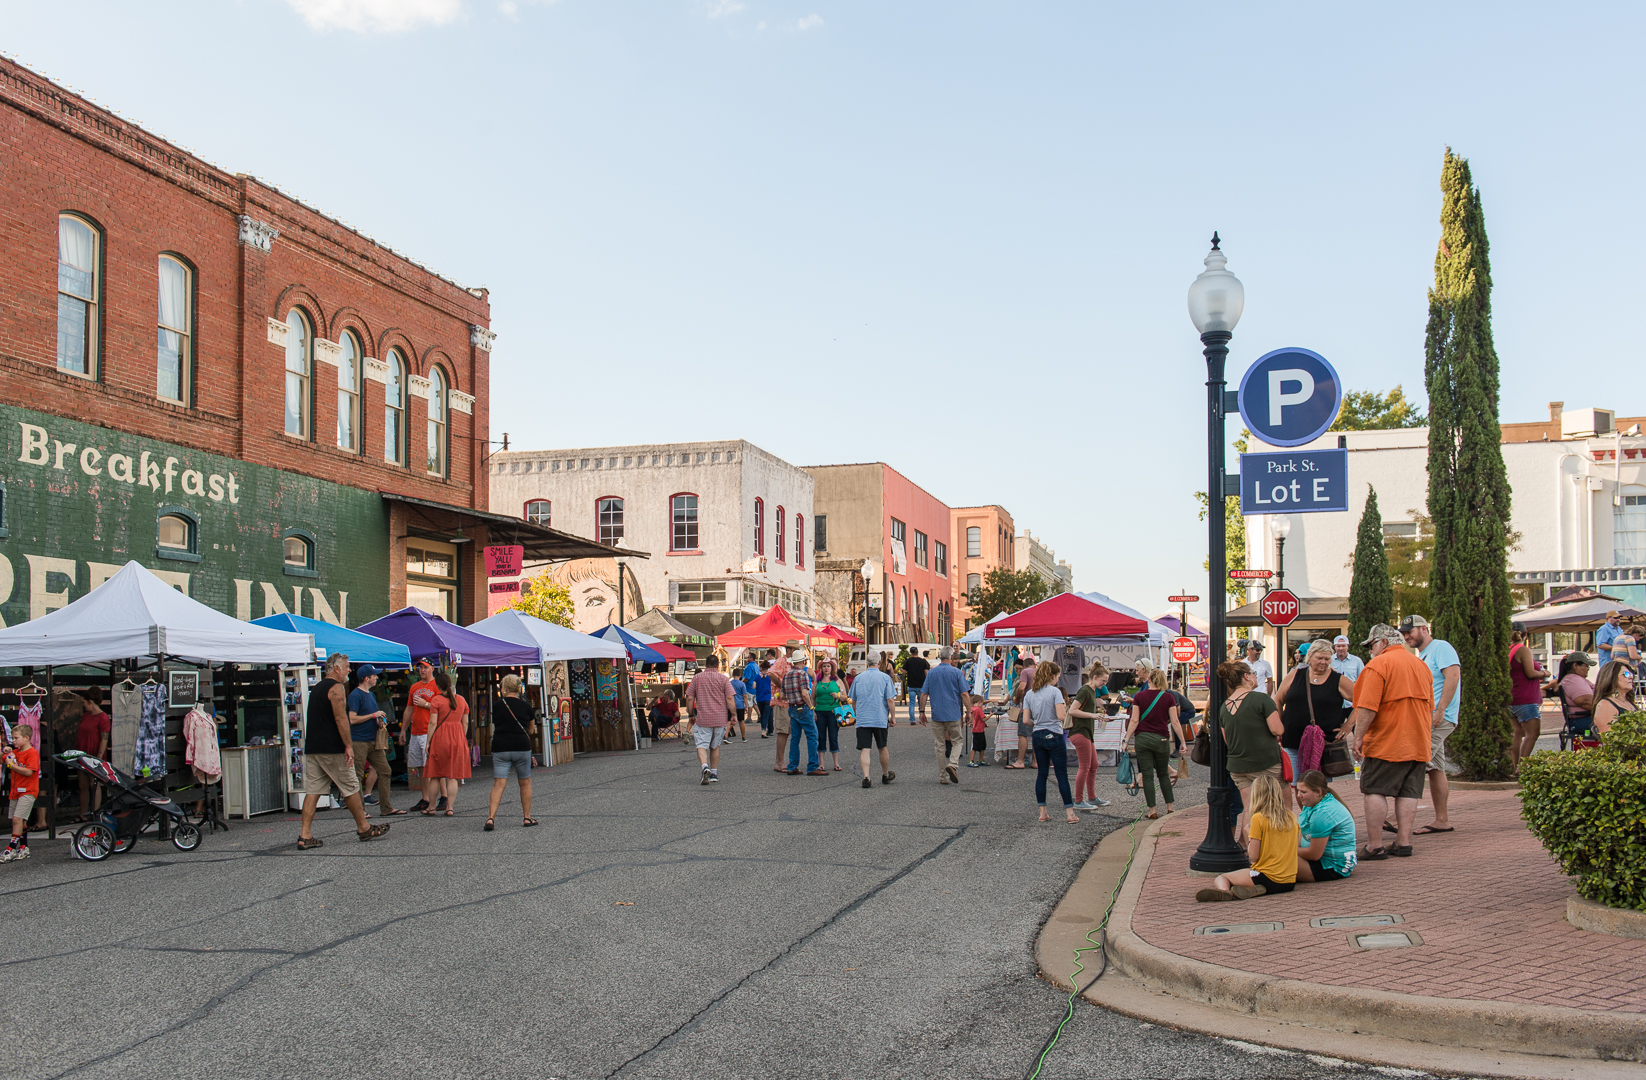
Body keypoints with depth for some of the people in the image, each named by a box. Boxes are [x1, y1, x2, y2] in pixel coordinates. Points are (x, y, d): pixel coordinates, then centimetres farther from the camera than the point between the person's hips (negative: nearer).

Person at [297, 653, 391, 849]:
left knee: (312, 791, 3)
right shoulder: (335, 687, -10)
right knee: (350, 788, 3)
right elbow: (340, 718, -17)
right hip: (332, 749, -8)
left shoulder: (317, 688, 19)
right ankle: (364, 828, 13)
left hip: (312, 748, 8)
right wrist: (349, 746, -16)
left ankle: (305, 835, -3)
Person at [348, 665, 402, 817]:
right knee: (358, 776, -3)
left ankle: (386, 808, 9)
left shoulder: (371, 695, 18)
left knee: (384, 771, 6)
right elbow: (353, 719, -18)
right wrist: (374, 715, -13)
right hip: (359, 742, -9)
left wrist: (380, 723, 7)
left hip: (373, 741, 9)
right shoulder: (355, 695, -10)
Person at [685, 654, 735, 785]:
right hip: (720, 719, 2)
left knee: (702, 745, -1)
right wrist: (733, 714, 2)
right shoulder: (723, 679, 1)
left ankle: (705, 767, -27)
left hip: (702, 718, -2)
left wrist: (691, 715, 11)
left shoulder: (697, 678, 2)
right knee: (715, 746, 15)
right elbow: (729, 698, -6)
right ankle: (714, 773, 18)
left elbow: (689, 698, 1)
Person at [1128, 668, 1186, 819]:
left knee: (1147, 775, 3)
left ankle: (1152, 811, 2)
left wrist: (1127, 739, 1)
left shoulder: (1139, 696, -2)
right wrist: (1183, 741, 3)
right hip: (1161, 739, 1)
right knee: (1163, 774, 17)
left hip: (1142, 739, -1)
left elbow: (1134, 721, -5)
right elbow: (1175, 722, -3)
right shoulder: (1168, 697, -1)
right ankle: (1170, 807, 17)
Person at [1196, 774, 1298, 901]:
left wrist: (1249, 844, 10)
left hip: (1269, 878, -6)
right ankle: (1258, 889, -7)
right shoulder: (1292, 817, 7)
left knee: (1220, 878, 7)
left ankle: (1224, 891, -30)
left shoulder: (1258, 818, -10)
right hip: (1290, 882, 6)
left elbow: (1253, 856, -11)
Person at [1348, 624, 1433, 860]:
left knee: (1374, 791, -3)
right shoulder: (1421, 665, 15)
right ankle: (1404, 842, 8)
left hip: (1385, 743, -7)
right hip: (1418, 743, 7)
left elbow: (1367, 707, -17)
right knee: (1408, 793, 9)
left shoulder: (1378, 665, -9)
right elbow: (1430, 709, 21)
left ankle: (1375, 846, -5)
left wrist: (1358, 736, -12)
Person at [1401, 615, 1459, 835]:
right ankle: (1442, 820, 12)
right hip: (1425, 718, 10)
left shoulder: (1441, 647, -6)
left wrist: (1440, 710, -25)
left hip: (1438, 718, -10)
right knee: (1435, 768, 10)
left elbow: (1453, 676, -19)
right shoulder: (1421, 656, 23)